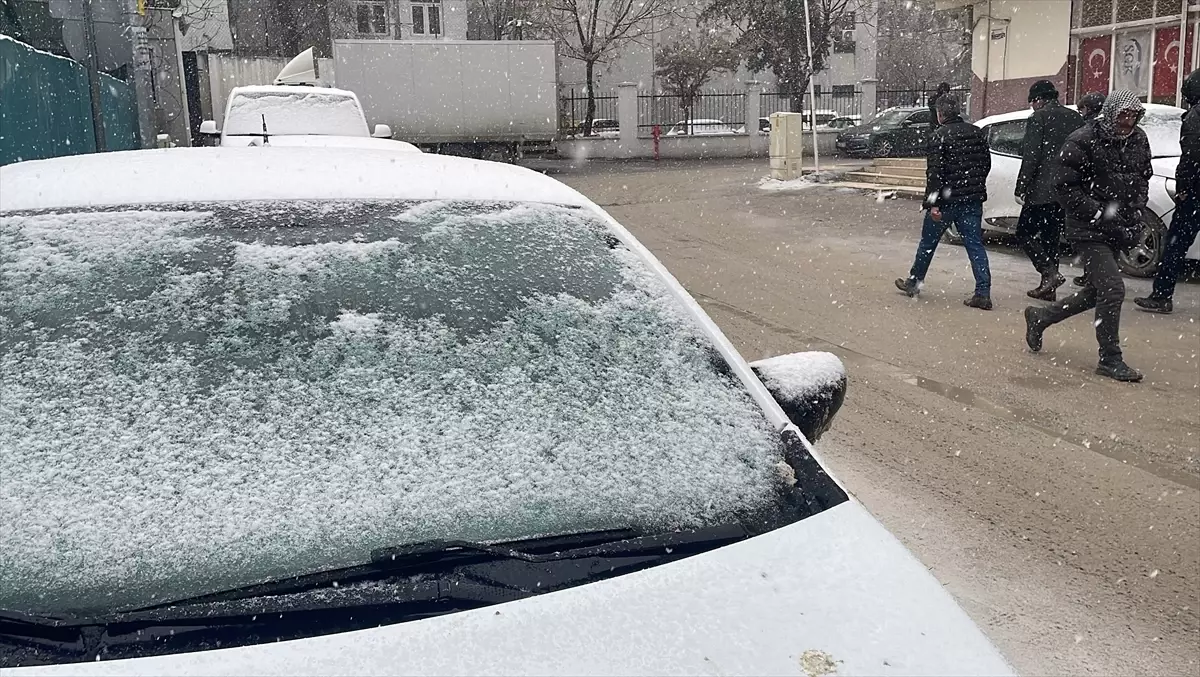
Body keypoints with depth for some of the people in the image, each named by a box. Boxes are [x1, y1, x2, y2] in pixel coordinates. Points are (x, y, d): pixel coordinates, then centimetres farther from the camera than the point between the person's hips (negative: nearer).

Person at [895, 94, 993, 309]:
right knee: (975, 245, 3)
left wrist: (933, 203, -19)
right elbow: (986, 164, 14)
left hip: (947, 200, -5)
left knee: (928, 243, 12)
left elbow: (935, 171, -18)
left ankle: (914, 282, 27)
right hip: (973, 200, 5)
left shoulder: (940, 136, -11)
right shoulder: (976, 133, 8)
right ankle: (983, 293, -3)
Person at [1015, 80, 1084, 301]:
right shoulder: (1076, 119, 14)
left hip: (1042, 191, -7)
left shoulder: (1038, 118, -7)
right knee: (1050, 237, 14)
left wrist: (1021, 189, -11)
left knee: (1025, 232, 2)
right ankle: (1048, 287, 16)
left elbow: (1031, 158, -14)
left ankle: (1050, 273, -14)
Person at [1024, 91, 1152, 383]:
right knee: (1112, 289, -14)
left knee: (1097, 292, 14)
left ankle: (1040, 317, 34)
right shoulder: (1083, 141, -13)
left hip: (1116, 230, 8)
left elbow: (1143, 180, 20)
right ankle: (1110, 359, -1)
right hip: (1088, 229, -8)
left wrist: (1137, 212, 2)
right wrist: (1101, 214, -20)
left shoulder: (1138, 141, 7)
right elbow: (1067, 188, -13)